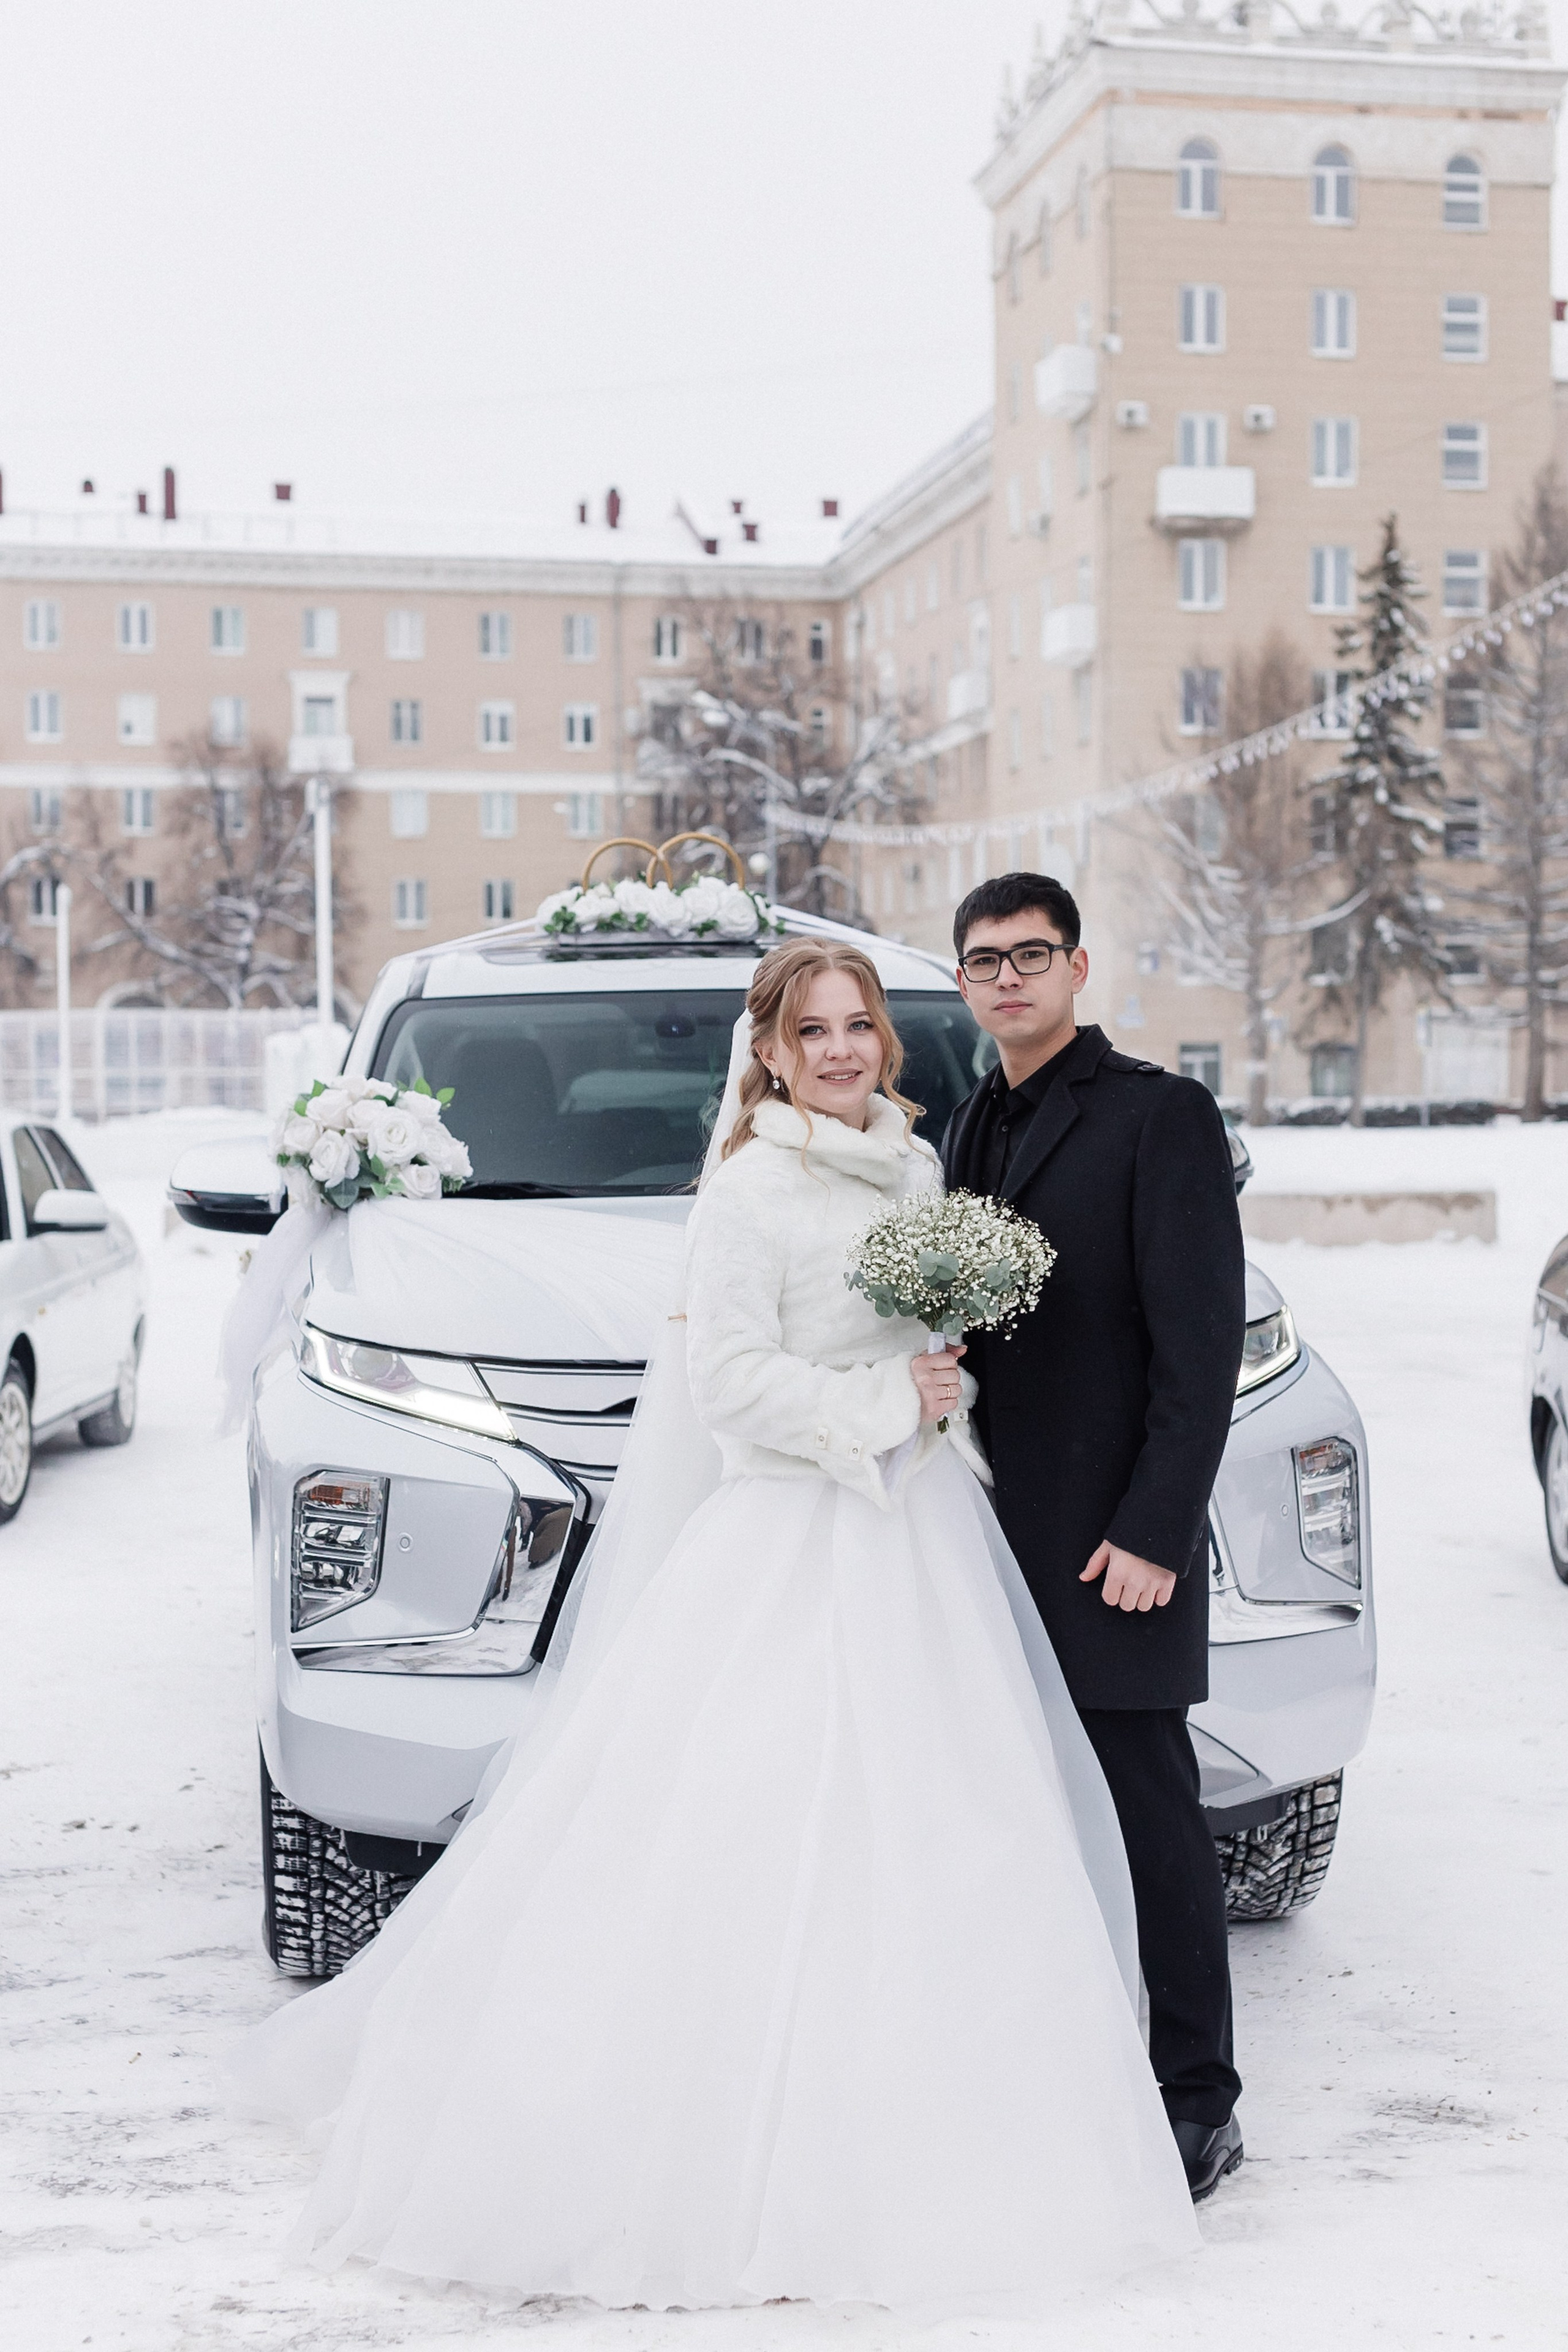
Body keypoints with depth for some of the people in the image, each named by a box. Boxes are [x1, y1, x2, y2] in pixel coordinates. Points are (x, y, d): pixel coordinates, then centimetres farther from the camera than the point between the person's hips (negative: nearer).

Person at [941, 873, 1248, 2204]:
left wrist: (1152, 1534, -16)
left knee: (1153, 1819, 0)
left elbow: (1203, 1342, -12)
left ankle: (1198, 2105, 12)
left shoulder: (1161, 1115, -6)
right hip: (997, 1536, 7)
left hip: (1111, 1539, -7)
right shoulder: (972, 1130, 16)